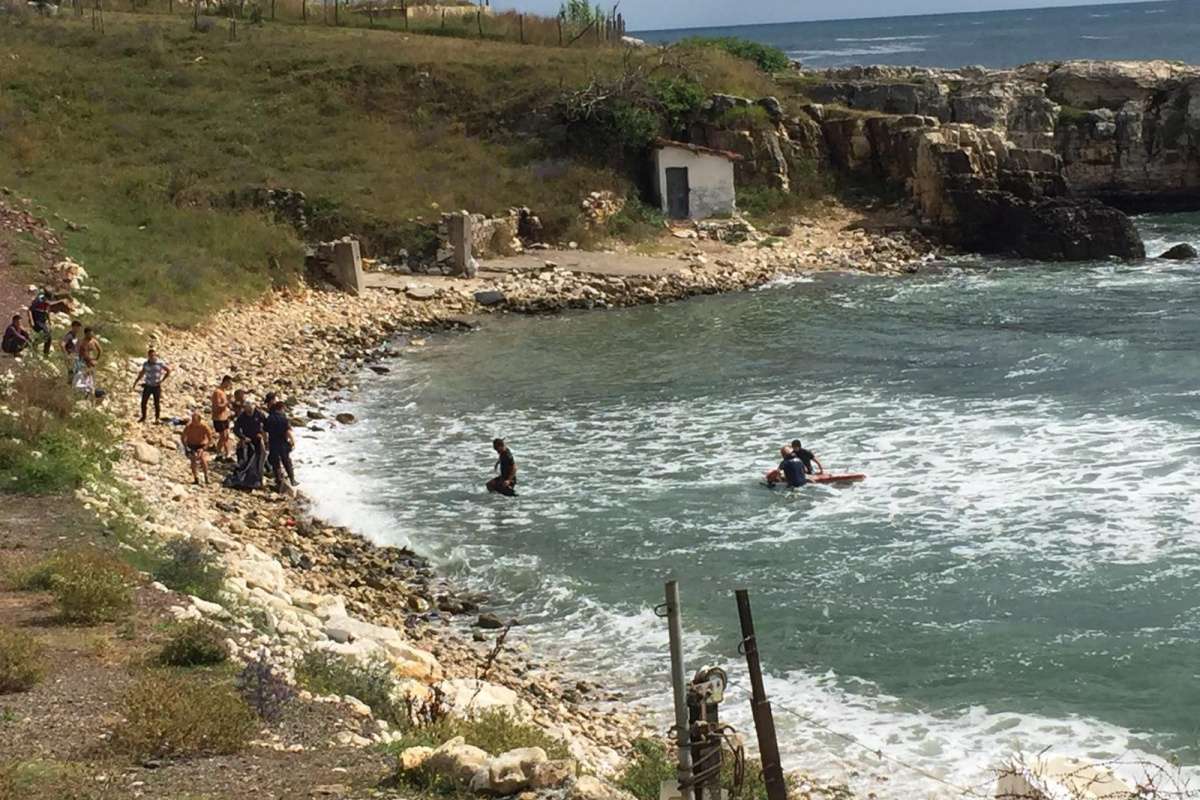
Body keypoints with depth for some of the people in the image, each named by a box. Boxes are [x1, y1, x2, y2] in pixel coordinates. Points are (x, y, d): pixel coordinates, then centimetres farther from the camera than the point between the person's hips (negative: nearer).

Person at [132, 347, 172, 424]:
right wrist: (135, 382, 11)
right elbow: (141, 374, 15)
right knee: (143, 402, 3)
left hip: (156, 386, -3)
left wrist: (162, 380, -9)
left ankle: (157, 419, 13)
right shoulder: (146, 364, 1)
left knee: (157, 403, 2)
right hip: (147, 386, 3)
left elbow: (168, 371, -2)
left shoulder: (160, 363, -10)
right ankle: (143, 417, 20)